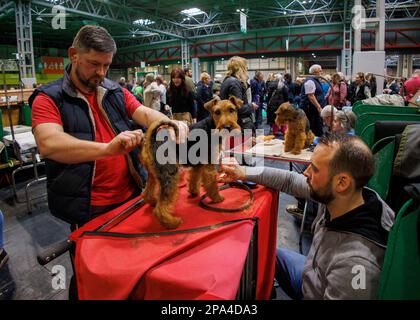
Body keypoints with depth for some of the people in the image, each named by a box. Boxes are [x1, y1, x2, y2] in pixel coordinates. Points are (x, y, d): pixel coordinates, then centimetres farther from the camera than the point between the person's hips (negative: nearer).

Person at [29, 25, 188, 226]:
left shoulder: (116, 92, 6)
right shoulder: (48, 99, -9)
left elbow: (145, 113, -5)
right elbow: (48, 145, -26)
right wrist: (108, 148, -40)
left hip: (131, 194, 5)